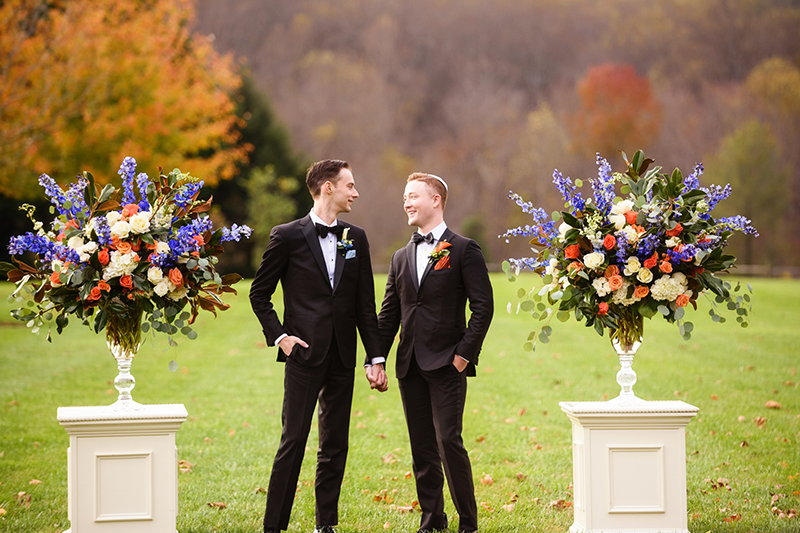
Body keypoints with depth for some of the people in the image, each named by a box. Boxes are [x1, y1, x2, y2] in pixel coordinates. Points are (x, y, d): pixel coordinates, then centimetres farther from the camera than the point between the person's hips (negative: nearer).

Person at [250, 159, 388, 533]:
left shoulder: (356, 238, 10)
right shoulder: (288, 236, -2)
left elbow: (365, 304, 12)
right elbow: (259, 293, 4)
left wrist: (376, 357, 7)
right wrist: (278, 335, -7)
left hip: (342, 359, 4)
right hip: (304, 353, -4)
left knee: (335, 444, 8)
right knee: (293, 441, -5)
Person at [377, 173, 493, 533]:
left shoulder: (464, 250, -2)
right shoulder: (401, 257, 15)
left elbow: (483, 307, -7)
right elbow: (388, 314, 17)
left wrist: (464, 354, -12)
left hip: (447, 365, -6)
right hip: (410, 366, 6)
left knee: (448, 442, -11)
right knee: (422, 448, 9)